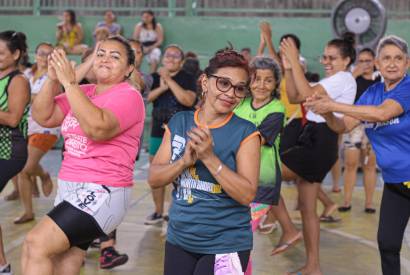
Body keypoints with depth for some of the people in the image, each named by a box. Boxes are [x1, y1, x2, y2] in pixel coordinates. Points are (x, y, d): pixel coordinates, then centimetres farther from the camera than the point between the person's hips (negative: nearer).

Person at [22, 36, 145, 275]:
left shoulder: (128, 96, -7)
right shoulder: (83, 92, 13)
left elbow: (97, 128, -25)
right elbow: (43, 117, 5)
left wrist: (69, 82, -21)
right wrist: (53, 79, -9)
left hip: (102, 193, -7)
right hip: (69, 188, 7)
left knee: (36, 244, -17)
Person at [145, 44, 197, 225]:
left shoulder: (188, 79, -1)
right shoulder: (155, 77, 10)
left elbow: (189, 100, -19)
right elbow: (145, 98, -3)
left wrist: (169, 80, -17)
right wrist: (161, 88, -19)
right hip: (158, 131, 4)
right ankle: (158, 212, 23)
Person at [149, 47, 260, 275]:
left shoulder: (245, 133, -11)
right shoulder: (178, 122, 1)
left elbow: (247, 195, -17)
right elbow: (154, 179, 0)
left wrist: (209, 158, -25)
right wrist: (185, 161, -18)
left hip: (225, 245, -4)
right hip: (178, 240, 4)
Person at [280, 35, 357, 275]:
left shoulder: (344, 78, -7)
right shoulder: (330, 81, 23)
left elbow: (307, 94, -21)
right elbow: (294, 98, 15)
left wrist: (295, 61, -17)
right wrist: (288, 69, 3)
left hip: (321, 142, -10)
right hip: (312, 140, 10)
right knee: (307, 208, 10)